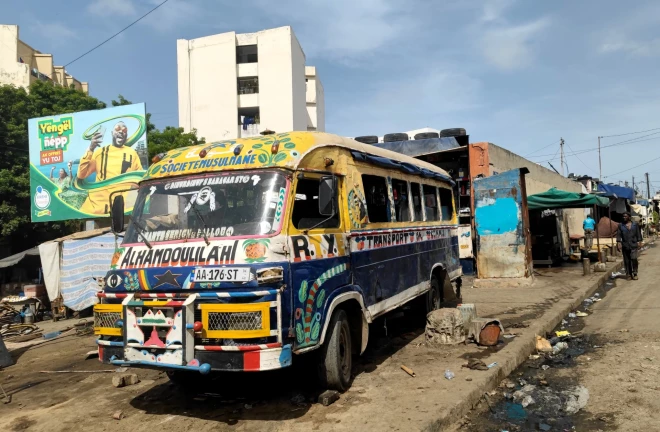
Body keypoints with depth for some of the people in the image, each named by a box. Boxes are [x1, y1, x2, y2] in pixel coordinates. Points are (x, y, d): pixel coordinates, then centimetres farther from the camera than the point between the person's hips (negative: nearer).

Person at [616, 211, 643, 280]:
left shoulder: (635, 225, 7)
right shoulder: (621, 225, 5)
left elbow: (638, 234, 9)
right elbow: (618, 235, 0)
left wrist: (639, 242, 3)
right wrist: (618, 243, -10)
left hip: (633, 245, -1)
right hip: (625, 246, 1)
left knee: (634, 258, -13)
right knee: (627, 261, 2)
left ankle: (635, 273, 1)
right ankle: (629, 274, 10)